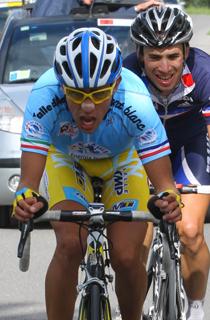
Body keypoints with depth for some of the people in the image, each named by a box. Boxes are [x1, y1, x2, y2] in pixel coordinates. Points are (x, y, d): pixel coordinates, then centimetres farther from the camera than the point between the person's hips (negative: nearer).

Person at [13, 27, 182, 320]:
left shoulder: (135, 101, -39)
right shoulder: (44, 97, -38)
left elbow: (163, 181, -38)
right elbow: (29, 179, -39)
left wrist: (169, 200, -60)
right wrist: (26, 199, -61)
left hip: (122, 160, 0)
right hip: (67, 160, 0)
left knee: (127, 257, -13)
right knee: (70, 246, -24)